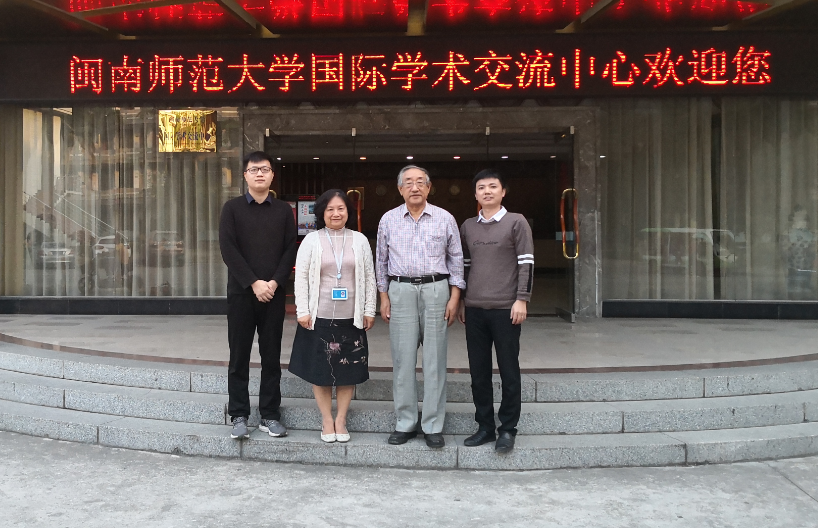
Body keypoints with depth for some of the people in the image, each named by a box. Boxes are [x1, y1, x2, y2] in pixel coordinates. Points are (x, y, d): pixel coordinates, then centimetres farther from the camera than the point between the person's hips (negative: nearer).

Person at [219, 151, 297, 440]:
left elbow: (290, 250, 3)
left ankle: (270, 415, 13)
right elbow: (228, 249, -6)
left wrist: (275, 282, -11)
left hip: (273, 294, 1)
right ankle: (239, 416, 12)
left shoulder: (283, 210, 9)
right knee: (239, 356, 4)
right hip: (241, 293, -1)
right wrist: (254, 283, -13)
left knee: (272, 356, 5)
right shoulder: (232, 208, 3)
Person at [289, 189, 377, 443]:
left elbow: (369, 278, 6)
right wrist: (303, 311, -7)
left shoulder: (360, 240, 5)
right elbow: (301, 278, -1)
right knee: (320, 369, 6)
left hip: (351, 318, 1)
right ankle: (327, 420, 21)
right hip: (319, 317, -1)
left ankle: (341, 419, 21)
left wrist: (369, 311, 2)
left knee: (348, 370, 7)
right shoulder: (311, 240, 0)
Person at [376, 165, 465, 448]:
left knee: (435, 359, 1)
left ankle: (433, 425, 10)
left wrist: (454, 298, 1)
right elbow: (381, 261, 13)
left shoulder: (445, 219, 4)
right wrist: (384, 298, 8)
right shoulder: (388, 220, 8)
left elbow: (456, 259, 7)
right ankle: (405, 423, 13)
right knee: (403, 359, 3)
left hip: (436, 289, -1)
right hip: (400, 290, 1)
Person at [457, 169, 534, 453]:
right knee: (478, 371, 9)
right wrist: (460, 302, 15)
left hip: (505, 309, -4)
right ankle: (484, 426, 20)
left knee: (509, 371, 2)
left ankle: (508, 429, 12)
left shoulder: (516, 222, -1)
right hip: (474, 309, 4)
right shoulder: (467, 227, 12)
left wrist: (521, 300, -11)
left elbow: (527, 263, -4)